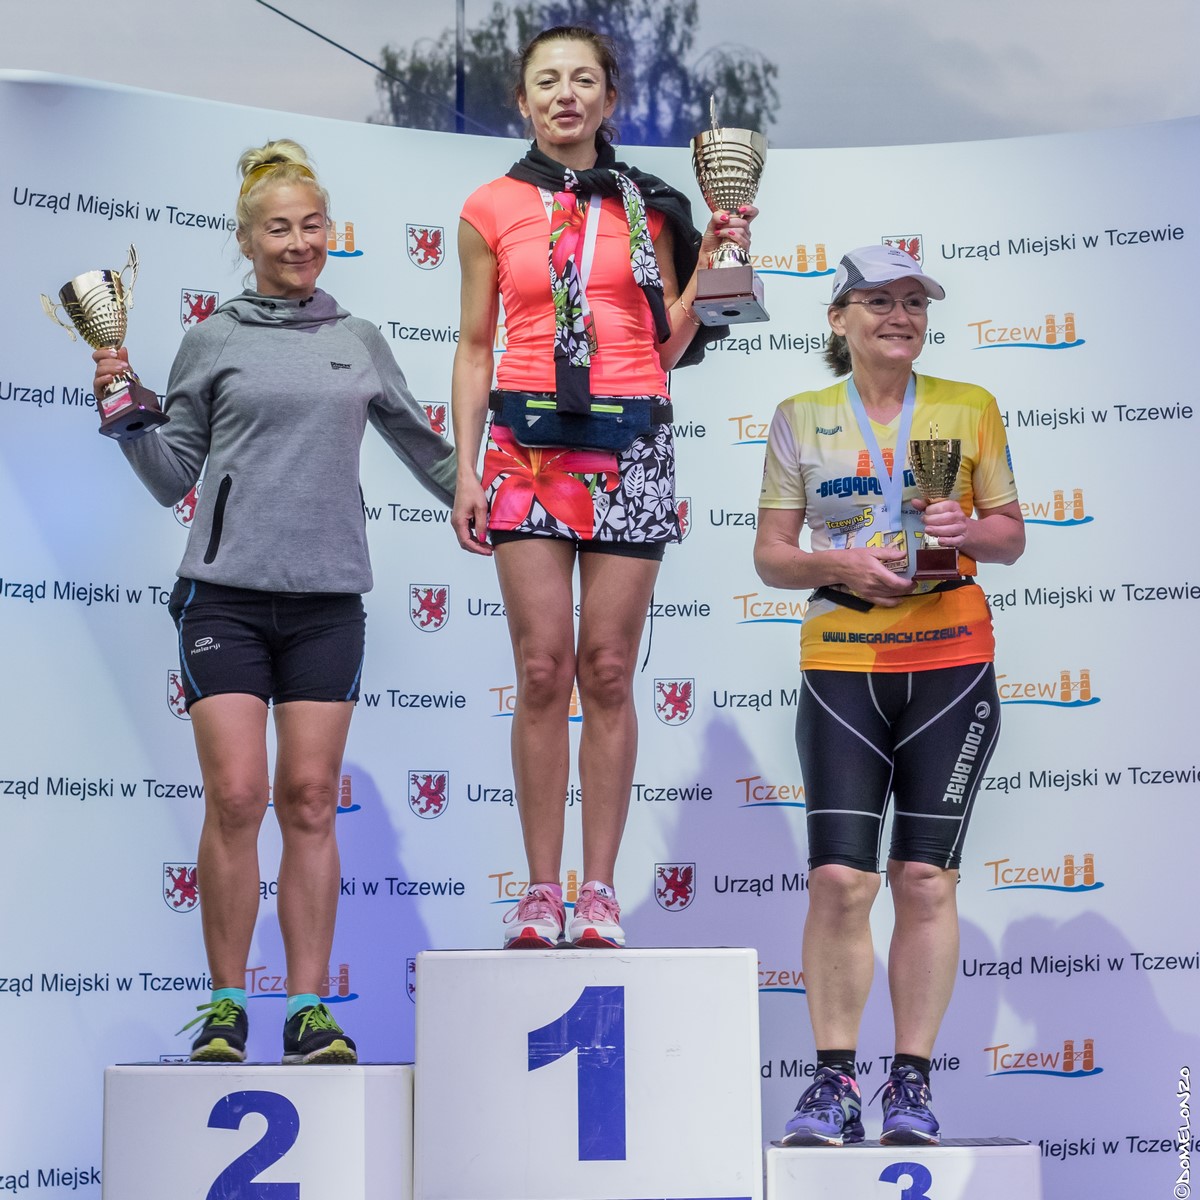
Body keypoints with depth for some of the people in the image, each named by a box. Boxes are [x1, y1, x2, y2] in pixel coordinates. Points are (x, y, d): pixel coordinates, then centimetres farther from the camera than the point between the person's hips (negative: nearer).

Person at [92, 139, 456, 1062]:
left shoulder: (360, 341, 14)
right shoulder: (213, 342, 8)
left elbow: (424, 448, 23)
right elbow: (172, 477, 11)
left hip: (328, 596, 2)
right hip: (227, 590, -2)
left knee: (310, 801, 1)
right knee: (235, 796, -7)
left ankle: (311, 1010, 6)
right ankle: (225, 1007, 4)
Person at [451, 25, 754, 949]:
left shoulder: (647, 206, 11)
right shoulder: (493, 209, 9)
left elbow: (668, 345, 11)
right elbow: (475, 350, 9)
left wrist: (710, 259, -1)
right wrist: (466, 472, 1)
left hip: (630, 445, 1)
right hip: (529, 443, -1)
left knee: (608, 671, -2)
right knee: (543, 668, -6)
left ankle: (600, 892, 3)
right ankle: (542, 892, 0)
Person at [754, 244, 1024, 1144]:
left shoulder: (970, 409, 7)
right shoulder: (801, 419, 7)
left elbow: (1012, 536, 10)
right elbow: (771, 556, 7)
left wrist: (968, 530, -11)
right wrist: (841, 566, -12)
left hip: (951, 663, 0)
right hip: (840, 663, 0)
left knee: (926, 878, 1)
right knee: (839, 878, -7)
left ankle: (912, 1084, 8)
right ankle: (835, 1085, 2)